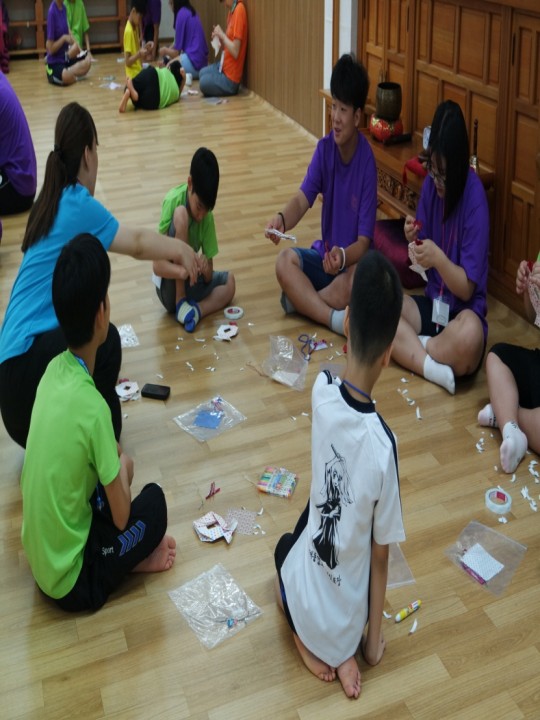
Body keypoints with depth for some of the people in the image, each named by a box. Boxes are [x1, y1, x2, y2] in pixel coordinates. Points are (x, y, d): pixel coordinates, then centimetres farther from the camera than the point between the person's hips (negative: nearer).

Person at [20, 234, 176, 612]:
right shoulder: (93, 408, -27)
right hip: (69, 580, -7)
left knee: (118, 464, 17)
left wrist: (118, 462, 6)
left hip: (40, 556, 7)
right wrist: (122, 468, 1)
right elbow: (122, 516, -14)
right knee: (154, 502, 3)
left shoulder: (54, 369, -6)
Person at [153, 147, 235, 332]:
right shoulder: (173, 201, -19)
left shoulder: (207, 215, -4)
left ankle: (196, 310, -19)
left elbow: (208, 276, -3)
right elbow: (157, 265, -22)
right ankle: (181, 303, -22)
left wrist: (206, 268, -25)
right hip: (168, 289, -6)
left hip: (189, 283, 6)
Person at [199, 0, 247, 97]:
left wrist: (222, 34, -15)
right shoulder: (232, 11, 8)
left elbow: (235, 51, -25)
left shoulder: (239, 10, -22)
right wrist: (219, 38, -2)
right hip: (225, 66, 10)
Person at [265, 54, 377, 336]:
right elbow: (302, 199, -13)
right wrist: (281, 219, -37)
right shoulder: (324, 148, -4)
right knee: (285, 261, -22)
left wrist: (343, 256, -42)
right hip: (324, 255, 5)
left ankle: (302, 299, -19)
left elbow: (364, 242, -20)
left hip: (352, 259, -5)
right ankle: (335, 318, -28)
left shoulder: (367, 161, -18)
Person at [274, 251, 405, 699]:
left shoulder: (322, 389, -23)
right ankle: (342, 649, 14)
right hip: (344, 623, -2)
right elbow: (380, 556, -13)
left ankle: (307, 638, 13)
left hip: (302, 598, 2)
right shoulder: (383, 444, -29)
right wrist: (374, 641, 1)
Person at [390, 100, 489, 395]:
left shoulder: (474, 198, -16)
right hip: (432, 303, 6)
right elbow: (423, 263, 5)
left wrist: (438, 258, -31)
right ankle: (432, 367, -24)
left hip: (462, 310, -6)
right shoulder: (430, 184, 0)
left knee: (470, 338, -39)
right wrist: (414, 239, -16)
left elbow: (468, 289, -14)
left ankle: (409, 349, -15)